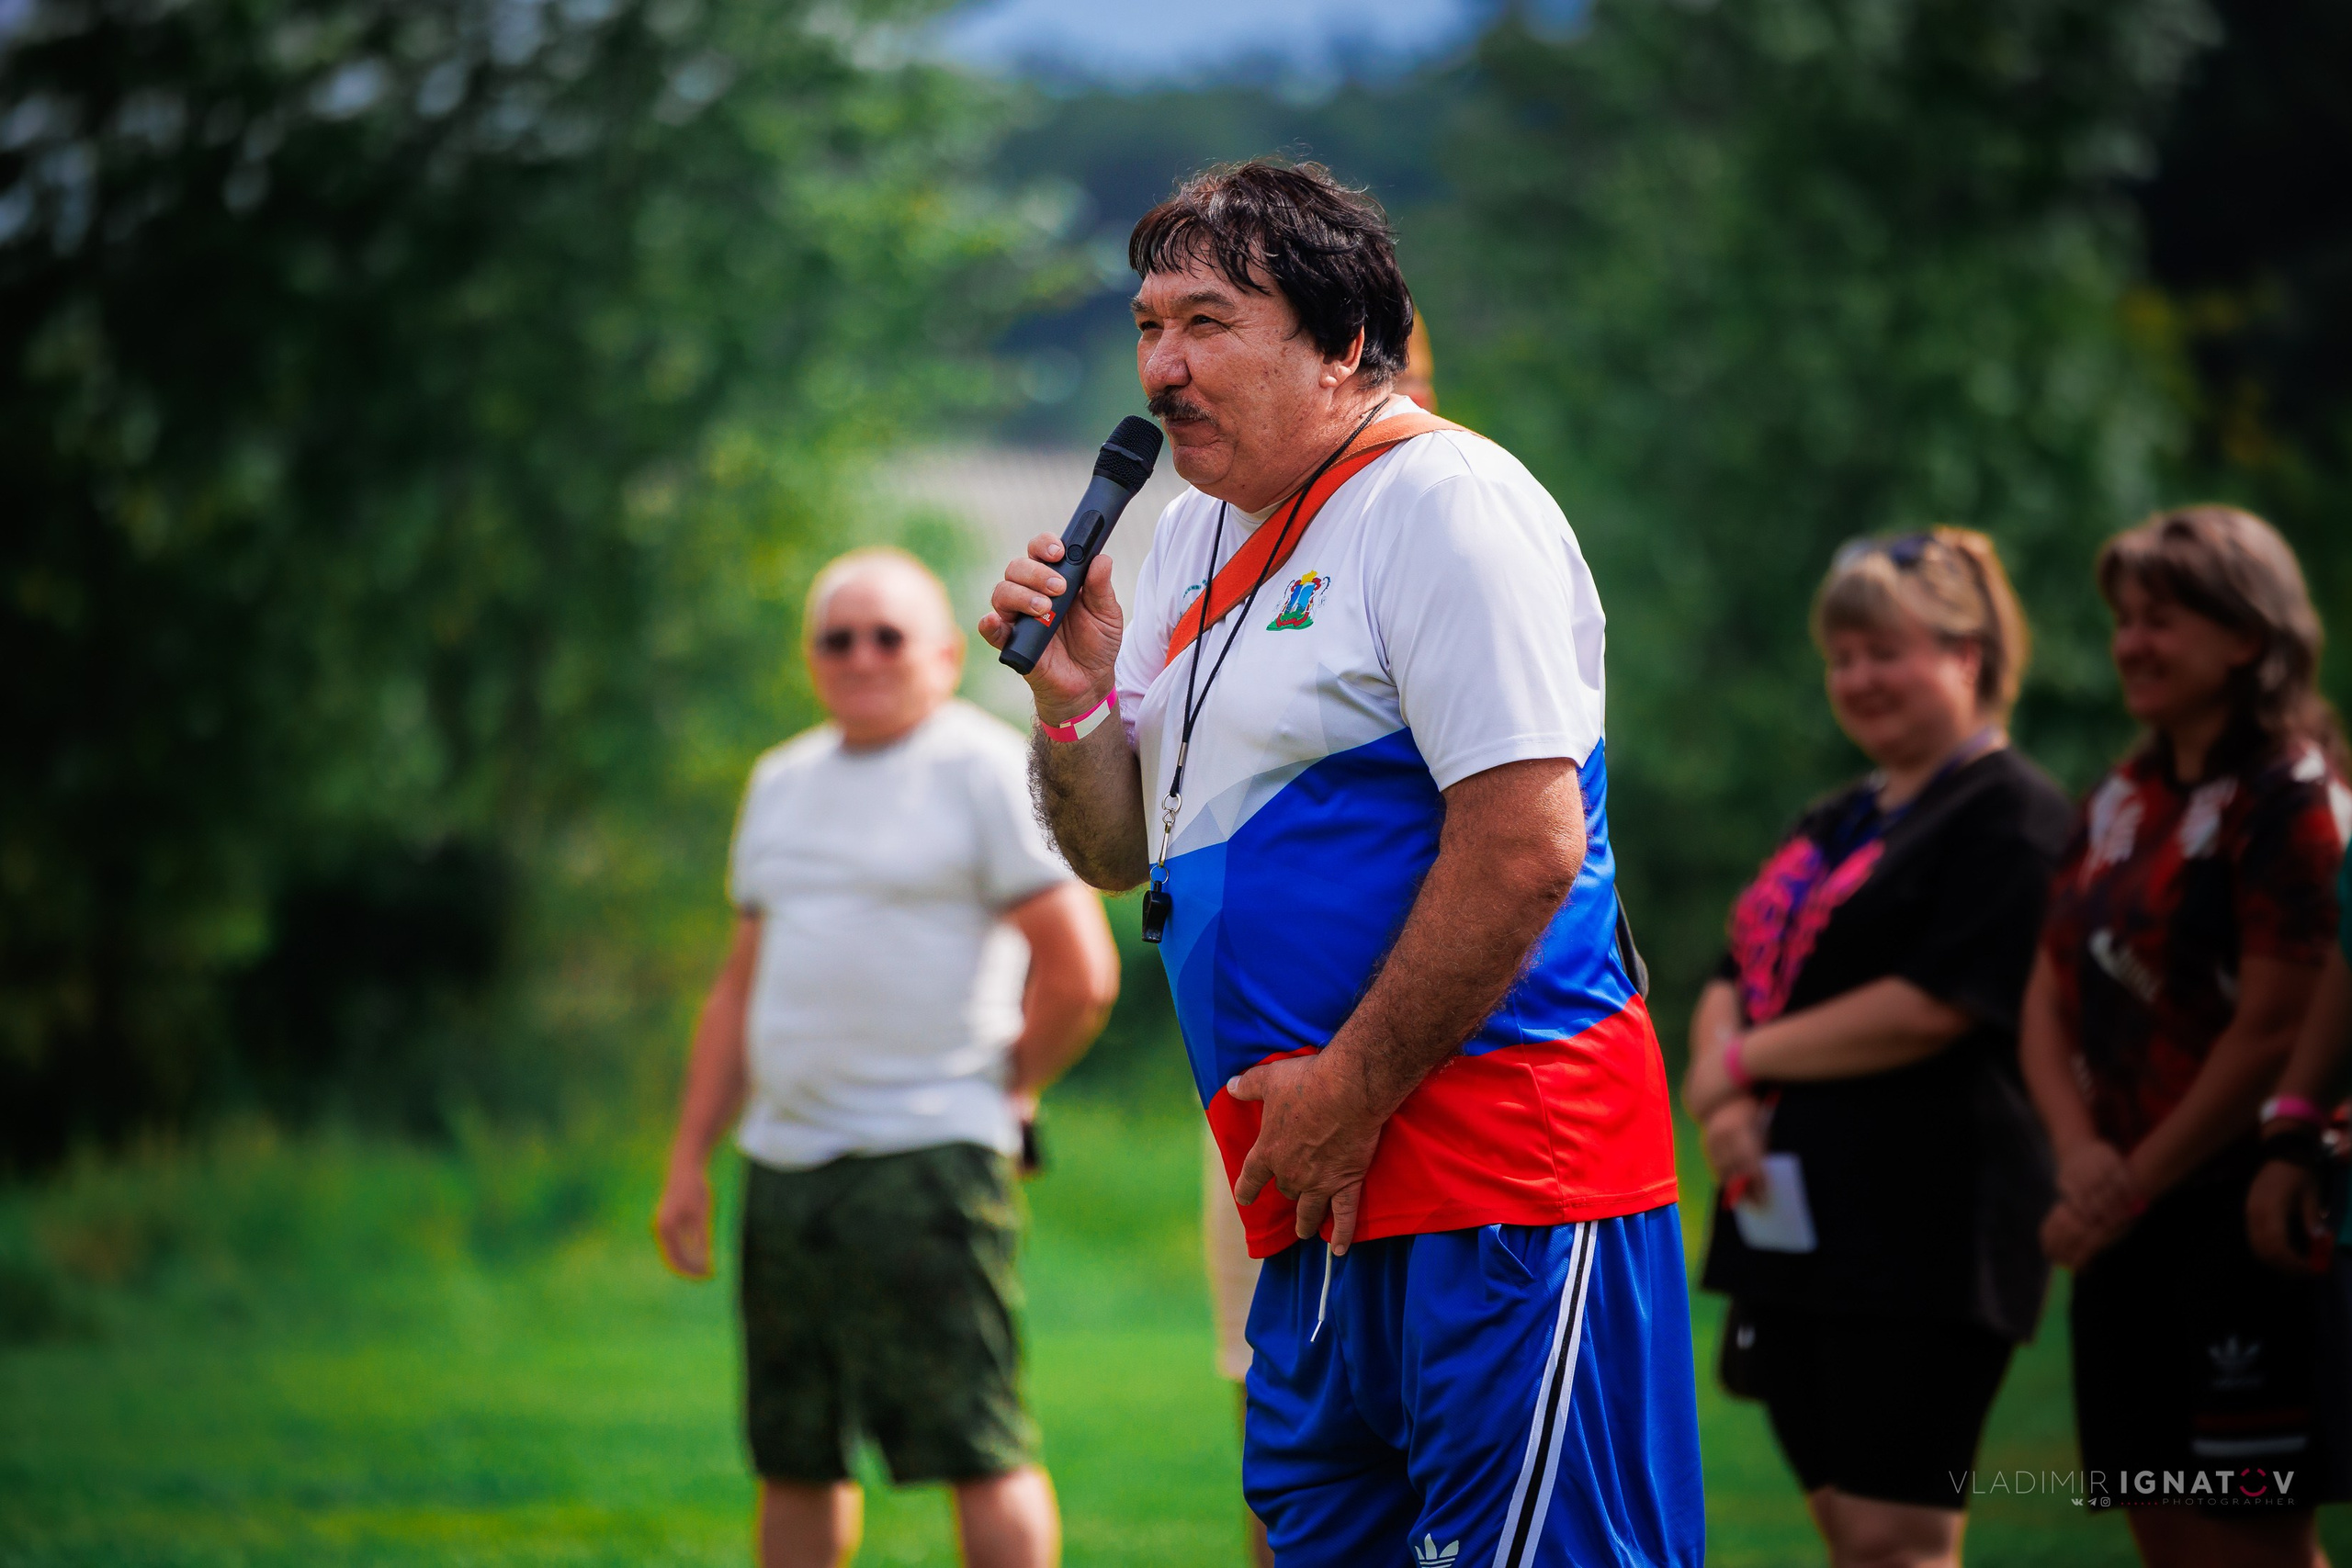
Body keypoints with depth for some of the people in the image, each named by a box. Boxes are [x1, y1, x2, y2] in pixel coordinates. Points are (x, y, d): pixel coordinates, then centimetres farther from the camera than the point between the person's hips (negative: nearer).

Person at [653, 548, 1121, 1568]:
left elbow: (1082, 973, -8)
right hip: (786, 1160, 7)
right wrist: (688, 1162, 16)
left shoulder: (985, 772, -3)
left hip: (925, 1158, -7)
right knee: (794, 1459, 9)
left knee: (977, 1448, -10)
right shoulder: (784, 784, 18)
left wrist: (1001, 1092, 2)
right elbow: (742, 988, 22)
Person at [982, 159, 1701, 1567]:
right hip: (1326, 1204, 9)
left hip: (1500, 1179, -9)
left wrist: (1351, 1095, -15)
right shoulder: (1197, 534, 18)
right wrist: (1075, 700, 1)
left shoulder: (1442, 501, -10)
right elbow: (1121, 849, 22)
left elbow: (1529, 845, -19)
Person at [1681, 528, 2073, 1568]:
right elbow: (1731, 984, 16)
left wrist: (1744, 1061, -7)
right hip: (1793, 1222, 9)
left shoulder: (2009, 813, -6)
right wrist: (1724, 1104, -6)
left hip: (1923, 1231, -9)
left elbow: (1932, 1006, -17)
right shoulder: (1835, 826, 22)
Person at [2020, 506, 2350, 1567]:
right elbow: (2050, 997, 12)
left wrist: (2133, 1185, -11)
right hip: (2128, 1228, 8)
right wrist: (2080, 1151, -7)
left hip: (2242, 1209, -8)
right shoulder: (2120, 805, 14)